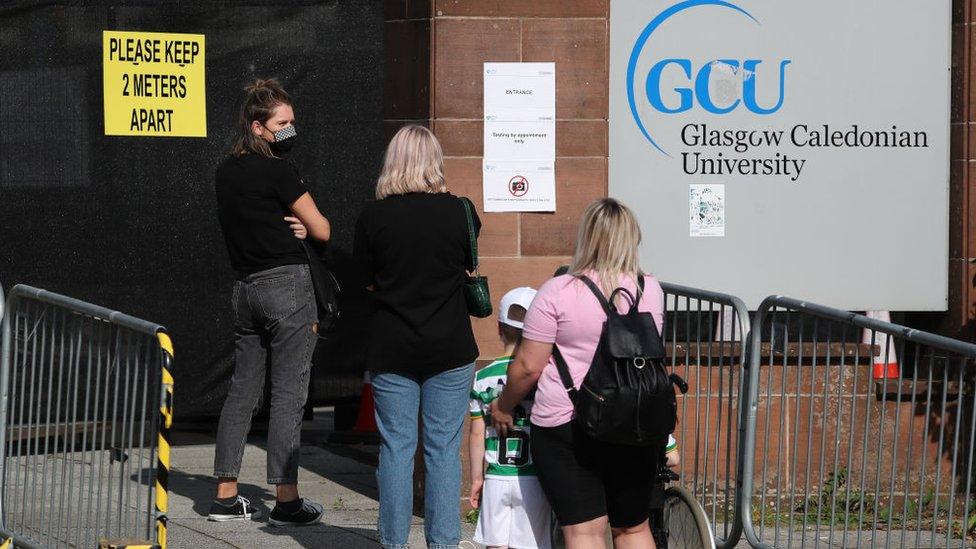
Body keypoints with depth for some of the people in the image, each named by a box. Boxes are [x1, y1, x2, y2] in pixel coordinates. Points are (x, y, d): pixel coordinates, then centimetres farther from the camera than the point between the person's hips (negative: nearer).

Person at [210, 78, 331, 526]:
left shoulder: (227, 171, 11)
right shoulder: (276, 171, -12)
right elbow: (322, 230, -7)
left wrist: (287, 225, 6)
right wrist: (304, 223, 15)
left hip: (245, 286, 8)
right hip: (287, 284, -8)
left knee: (242, 390, 11)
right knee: (288, 393, -4)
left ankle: (225, 495, 13)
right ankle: (286, 499, -4)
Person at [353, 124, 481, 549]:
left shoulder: (373, 216, -6)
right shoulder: (457, 211, -5)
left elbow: (367, 279, 4)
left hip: (391, 351, 0)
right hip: (450, 349, 0)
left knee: (395, 447, 6)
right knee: (444, 448, 5)